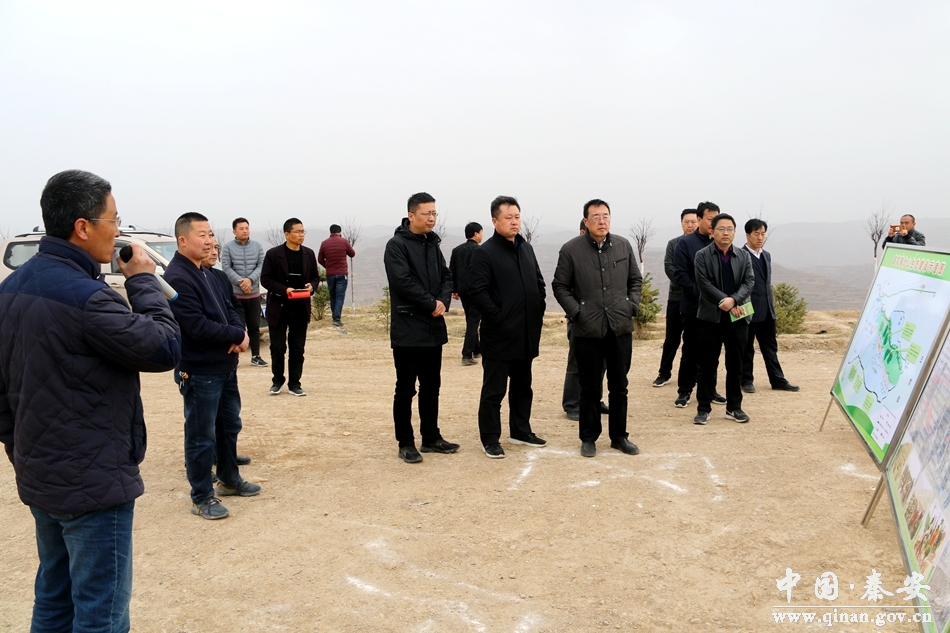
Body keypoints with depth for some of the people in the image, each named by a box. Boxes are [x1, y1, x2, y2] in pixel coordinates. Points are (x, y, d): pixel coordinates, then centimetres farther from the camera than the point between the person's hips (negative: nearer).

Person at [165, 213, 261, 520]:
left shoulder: (208, 275, 12)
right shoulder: (177, 278, -19)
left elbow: (229, 309, 11)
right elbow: (198, 326, -25)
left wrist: (239, 335, -11)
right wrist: (237, 336, -14)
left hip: (225, 367, 10)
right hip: (200, 373, -9)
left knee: (229, 426, 21)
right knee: (201, 437, 2)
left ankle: (230, 480, 37)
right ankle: (201, 497, 14)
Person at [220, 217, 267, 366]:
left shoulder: (257, 246, 5)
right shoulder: (228, 248, -2)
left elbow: (261, 265, 0)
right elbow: (226, 268, -8)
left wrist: (250, 279, -15)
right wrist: (241, 282, -17)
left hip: (254, 294, 3)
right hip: (234, 294, -3)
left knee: (254, 326, 9)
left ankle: (256, 356, 17)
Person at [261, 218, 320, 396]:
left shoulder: (309, 254, 5)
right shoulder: (273, 254, -7)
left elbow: (315, 276, 13)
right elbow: (265, 279, -7)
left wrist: (311, 286, -10)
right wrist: (284, 290, -20)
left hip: (301, 308, 3)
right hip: (278, 308, -3)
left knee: (298, 349, 7)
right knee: (277, 347, 4)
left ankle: (294, 384, 16)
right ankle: (278, 381, 22)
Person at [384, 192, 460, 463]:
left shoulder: (433, 244, 13)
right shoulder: (397, 245, -9)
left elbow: (446, 277, 12)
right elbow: (403, 281, -20)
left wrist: (443, 301, -8)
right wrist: (432, 304, -14)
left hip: (434, 329, 7)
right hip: (408, 329, -7)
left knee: (431, 386, 14)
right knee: (406, 389, 1)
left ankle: (431, 437, 25)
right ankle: (405, 443, 11)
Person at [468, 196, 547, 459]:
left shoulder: (527, 249, 13)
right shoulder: (485, 252, -9)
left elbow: (540, 284, 19)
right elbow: (477, 291, -16)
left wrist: (538, 313, 8)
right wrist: (499, 317, -17)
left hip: (527, 333, 7)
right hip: (499, 335, -7)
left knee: (523, 386, 17)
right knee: (494, 390, 0)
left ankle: (521, 430, 30)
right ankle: (490, 439, 9)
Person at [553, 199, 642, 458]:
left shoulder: (624, 246, 4)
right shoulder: (571, 249, -5)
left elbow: (636, 280, 14)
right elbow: (560, 286, 0)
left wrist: (633, 305, 1)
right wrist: (576, 311, -9)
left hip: (620, 329, 3)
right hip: (588, 330, -3)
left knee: (619, 387, 12)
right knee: (590, 388, 7)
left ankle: (619, 436, 25)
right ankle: (589, 437, 21)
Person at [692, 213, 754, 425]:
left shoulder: (744, 256, 10)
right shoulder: (702, 256, 0)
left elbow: (749, 282, 0)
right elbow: (704, 284, -9)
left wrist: (734, 300, -17)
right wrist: (725, 302, -17)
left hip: (738, 318, 3)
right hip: (710, 317, -3)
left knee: (735, 365, 9)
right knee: (707, 366, 2)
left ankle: (734, 407, 18)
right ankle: (703, 408, 9)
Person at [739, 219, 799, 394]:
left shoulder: (767, 255, 14)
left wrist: (771, 301, 16)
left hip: (767, 310, 7)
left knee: (770, 346, 10)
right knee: (747, 347, 4)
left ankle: (777, 380, 15)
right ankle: (746, 381, 14)